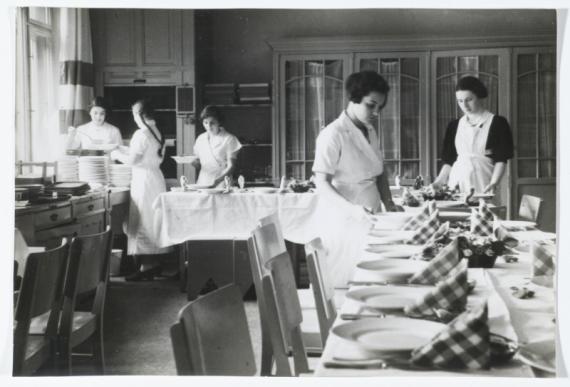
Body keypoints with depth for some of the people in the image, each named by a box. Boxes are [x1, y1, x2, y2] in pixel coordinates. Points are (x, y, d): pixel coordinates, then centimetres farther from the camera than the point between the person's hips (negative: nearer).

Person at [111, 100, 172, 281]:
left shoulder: (141, 134, -16)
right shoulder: (158, 133, 9)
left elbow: (132, 159, -17)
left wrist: (117, 154, 1)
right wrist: (125, 150, 21)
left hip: (143, 179, -8)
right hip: (156, 177, 8)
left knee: (142, 223, -4)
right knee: (154, 222, 13)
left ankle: (146, 265, -4)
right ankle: (154, 263, 19)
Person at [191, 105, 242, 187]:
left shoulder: (229, 139, -1)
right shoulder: (200, 139, 13)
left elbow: (231, 166, -4)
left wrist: (218, 180, -19)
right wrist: (194, 162, -2)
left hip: (222, 184, -4)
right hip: (202, 183, 4)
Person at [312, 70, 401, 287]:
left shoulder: (370, 131, 11)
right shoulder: (333, 134, -14)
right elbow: (321, 182, -17)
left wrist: (388, 203, 3)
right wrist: (352, 209, -28)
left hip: (369, 219, 7)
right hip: (345, 221, -7)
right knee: (349, 282, -4)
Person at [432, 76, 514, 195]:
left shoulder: (497, 123, 2)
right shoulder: (454, 126, 13)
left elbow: (501, 160, -4)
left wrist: (494, 183, -18)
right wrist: (439, 181, 1)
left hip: (482, 183, -3)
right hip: (456, 182, 3)